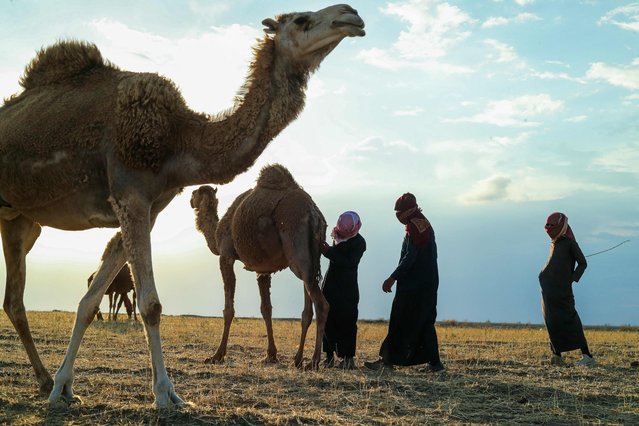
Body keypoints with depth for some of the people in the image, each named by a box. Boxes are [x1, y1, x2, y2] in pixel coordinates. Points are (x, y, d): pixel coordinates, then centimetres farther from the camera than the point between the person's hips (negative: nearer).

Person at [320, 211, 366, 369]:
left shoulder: (359, 242, -12)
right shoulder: (338, 236, 8)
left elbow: (350, 263, -23)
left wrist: (329, 252, -25)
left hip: (347, 289, -7)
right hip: (331, 285, 7)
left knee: (346, 322, -6)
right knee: (328, 320, 6)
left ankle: (348, 358, -1)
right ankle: (330, 356, 14)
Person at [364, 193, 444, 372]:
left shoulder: (414, 226, -13)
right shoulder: (425, 224, 16)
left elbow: (410, 257, -20)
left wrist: (392, 278, -17)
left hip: (413, 284, -10)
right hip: (428, 283, 10)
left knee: (401, 323, -5)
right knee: (425, 322, 11)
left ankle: (387, 360, -2)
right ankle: (434, 362, 11)